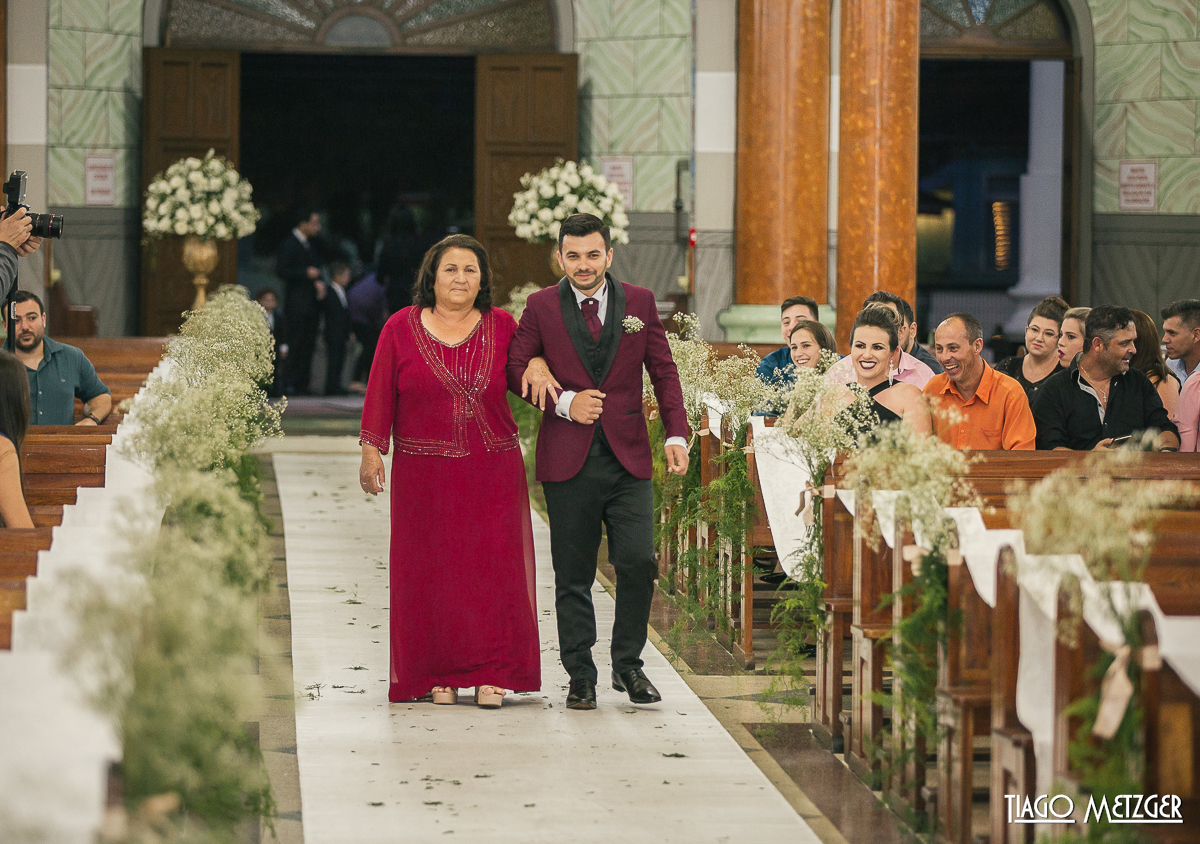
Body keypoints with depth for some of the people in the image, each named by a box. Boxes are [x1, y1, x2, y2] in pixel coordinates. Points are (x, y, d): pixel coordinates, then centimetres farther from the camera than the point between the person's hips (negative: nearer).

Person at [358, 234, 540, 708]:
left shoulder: (502, 327, 5)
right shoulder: (402, 328, 1)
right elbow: (380, 393, 2)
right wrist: (371, 450, -3)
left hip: (492, 472, 1)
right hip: (424, 473, -1)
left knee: (492, 568, 0)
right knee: (431, 573, 2)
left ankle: (490, 674, 6)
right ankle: (439, 676, 11)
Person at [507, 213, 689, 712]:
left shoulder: (639, 303, 7)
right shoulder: (541, 307, 4)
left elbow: (663, 371, 10)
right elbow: (515, 368, 5)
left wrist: (676, 434, 1)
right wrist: (563, 401, -9)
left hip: (628, 456, 1)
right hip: (568, 460, -1)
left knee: (638, 563, -6)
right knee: (573, 576, 3)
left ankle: (627, 665, 12)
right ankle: (580, 676, 13)